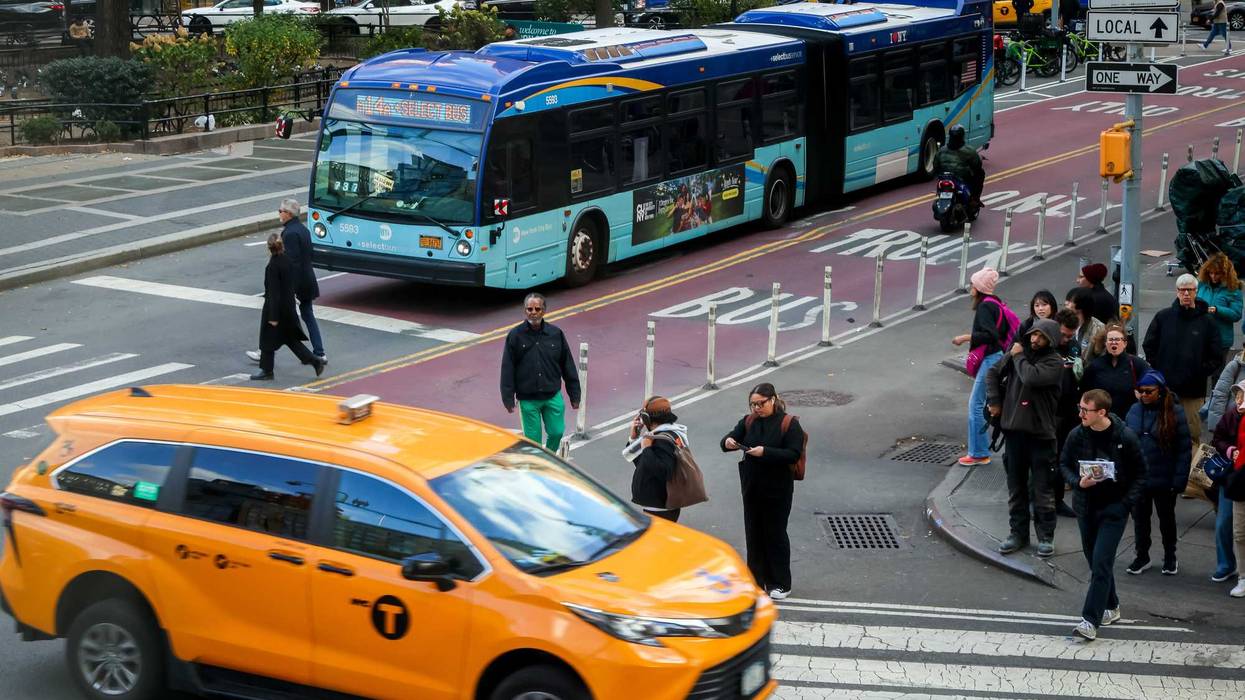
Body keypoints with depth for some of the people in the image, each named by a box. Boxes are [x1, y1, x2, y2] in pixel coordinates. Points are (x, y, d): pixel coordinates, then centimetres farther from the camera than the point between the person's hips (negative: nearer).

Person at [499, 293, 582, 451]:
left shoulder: (556, 334, 0)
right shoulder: (515, 336, -6)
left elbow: (568, 365, 6)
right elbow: (507, 370, -4)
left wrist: (574, 395, 7)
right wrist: (508, 399, -7)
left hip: (553, 396, 2)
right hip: (528, 399, -2)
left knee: (557, 432, 3)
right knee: (533, 438, 4)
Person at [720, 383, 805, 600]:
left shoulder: (789, 424, -9)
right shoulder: (748, 422, 5)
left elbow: (794, 454, -17)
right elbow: (731, 438, 2)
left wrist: (765, 452, -28)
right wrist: (728, 443, -22)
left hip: (777, 490, -5)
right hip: (752, 488, 5)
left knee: (776, 534, 3)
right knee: (754, 533, 11)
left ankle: (780, 583, 15)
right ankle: (757, 579, 23)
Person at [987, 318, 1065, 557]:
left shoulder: (1054, 362, -9)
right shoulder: (1020, 352, 6)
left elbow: (1032, 377, -26)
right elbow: (994, 373, 17)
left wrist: (1019, 357, -10)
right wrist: (994, 401, 7)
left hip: (1040, 432, -5)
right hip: (1014, 429, 5)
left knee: (1042, 490, 2)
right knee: (1016, 487, 13)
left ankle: (1045, 536, 12)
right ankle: (1018, 533, 23)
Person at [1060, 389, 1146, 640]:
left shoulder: (1125, 437, -12)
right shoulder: (1077, 435, -4)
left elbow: (1140, 472, -2)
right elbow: (1064, 464, 8)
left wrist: (1127, 502, -11)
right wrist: (1078, 482, -13)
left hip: (1114, 509, -4)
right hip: (1086, 507, 4)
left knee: (1101, 563, -11)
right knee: (1095, 561, 14)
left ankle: (1091, 620, -12)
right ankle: (1111, 607, 33)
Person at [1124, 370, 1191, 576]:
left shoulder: (1174, 412, -13)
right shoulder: (1135, 410, -2)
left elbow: (1184, 449, -12)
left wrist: (1179, 480, -16)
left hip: (1164, 480, -3)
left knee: (1166, 518, 16)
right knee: (1140, 518, 14)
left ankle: (1170, 557, 33)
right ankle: (1142, 556, 30)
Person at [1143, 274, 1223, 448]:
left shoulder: (1206, 322, 2)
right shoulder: (1163, 317, 4)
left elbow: (1216, 356, 5)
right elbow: (1149, 346, 10)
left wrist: (1201, 372, -2)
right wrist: (1157, 369, 4)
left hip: (1193, 389, -1)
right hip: (1164, 387, 1)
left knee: (1192, 431, -1)